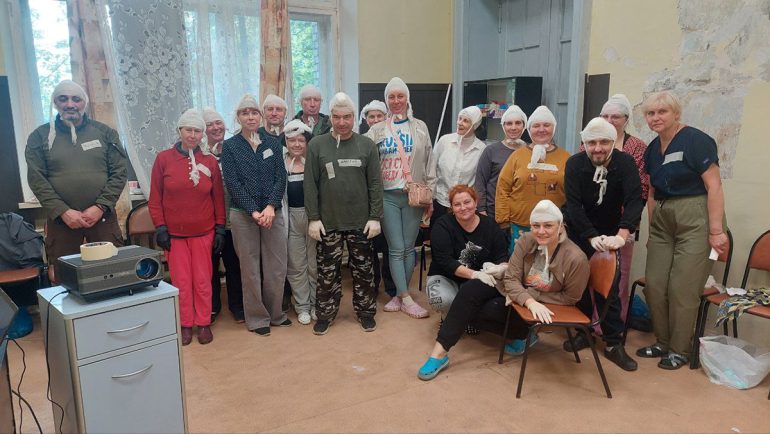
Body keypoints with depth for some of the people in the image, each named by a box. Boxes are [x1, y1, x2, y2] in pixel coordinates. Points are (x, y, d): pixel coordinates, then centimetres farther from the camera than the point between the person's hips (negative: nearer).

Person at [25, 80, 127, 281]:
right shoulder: (41, 136, 6)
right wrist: (63, 212, -12)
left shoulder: (105, 133, 7)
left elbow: (119, 173, 1)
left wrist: (100, 207, -10)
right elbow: (37, 180, 0)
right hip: (61, 220, 0)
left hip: (103, 217, 0)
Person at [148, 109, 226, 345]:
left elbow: (218, 198, 5)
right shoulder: (164, 159, -3)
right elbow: (155, 198, 0)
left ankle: (203, 323, 21)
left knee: (203, 280, 7)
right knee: (181, 281, 7)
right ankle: (185, 324, 21)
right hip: (174, 233, -1)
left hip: (203, 232, 1)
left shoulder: (210, 162, 1)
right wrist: (159, 227, -6)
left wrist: (220, 228, 3)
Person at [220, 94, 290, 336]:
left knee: (277, 266, 4)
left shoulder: (272, 145, 9)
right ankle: (256, 318, 18)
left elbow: (281, 178, 2)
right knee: (250, 268, 4)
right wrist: (254, 211, -14)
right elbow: (233, 183, -5)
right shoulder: (230, 147, 3)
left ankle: (275, 313, 22)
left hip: (273, 212, 2)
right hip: (243, 214, -2)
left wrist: (271, 206, -13)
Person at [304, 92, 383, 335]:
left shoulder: (366, 145, 1)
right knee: (327, 271, 9)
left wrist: (375, 217, -4)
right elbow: (310, 184, -1)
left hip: (360, 222, 1)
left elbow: (375, 184, 0)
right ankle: (325, 313, 24)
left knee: (363, 270, 11)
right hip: (328, 222, 0)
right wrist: (313, 218, -5)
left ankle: (365, 311, 27)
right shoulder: (317, 145, -1)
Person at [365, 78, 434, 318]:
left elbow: (428, 163, 8)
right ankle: (406, 299, 5)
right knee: (396, 249, -1)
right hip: (388, 196, -1)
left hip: (414, 195, 1)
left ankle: (400, 295, 18)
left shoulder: (420, 127, 7)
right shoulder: (377, 130, 4)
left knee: (408, 248, 5)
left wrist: (430, 193, 5)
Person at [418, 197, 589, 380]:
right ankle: (440, 352, -16)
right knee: (470, 289, -16)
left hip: (546, 307, -4)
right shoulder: (525, 241, -14)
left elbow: (570, 297, -14)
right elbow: (511, 279, -15)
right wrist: (530, 302, -33)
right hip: (513, 289, 4)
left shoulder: (576, 258, -24)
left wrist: (532, 295, -20)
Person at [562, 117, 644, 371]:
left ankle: (614, 343, 8)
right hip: (578, 233, 1)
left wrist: (621, 235, -39)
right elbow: (574, 205, -21)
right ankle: (584, 332, 25)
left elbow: (635, 200, -25)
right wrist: (592, 237, -30)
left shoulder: (625, 163, -15)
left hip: (610, 235, 0)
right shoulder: (574, 164, -16)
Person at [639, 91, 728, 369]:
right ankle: (662, 342, 23)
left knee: (682, 289, -3)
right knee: (654, 285, 5)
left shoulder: (695, 140, -10)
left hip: (695, 219, -6)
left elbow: (714, 186, -14)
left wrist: (716, 230, -17)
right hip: (662, 220, 7)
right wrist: (652, 229, 16)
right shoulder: (652, 149, 11)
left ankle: (679, 350, 15)